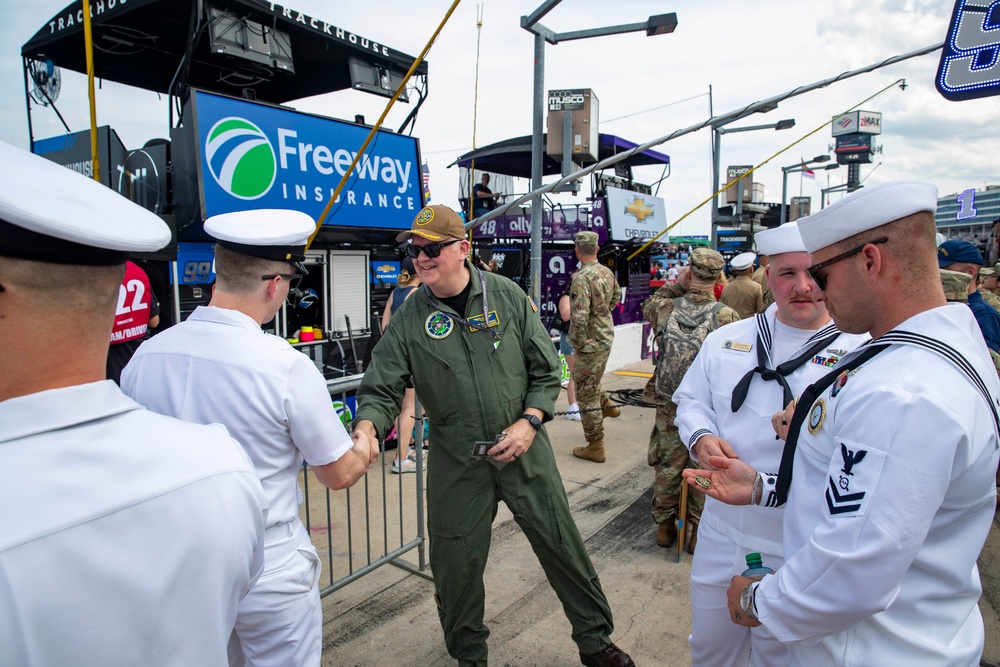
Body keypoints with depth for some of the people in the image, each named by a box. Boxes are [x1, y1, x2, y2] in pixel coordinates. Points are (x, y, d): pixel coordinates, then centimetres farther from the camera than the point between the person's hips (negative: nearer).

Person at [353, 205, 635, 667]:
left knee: (563, 547, 10)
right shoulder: (409, 319, -5)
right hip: (455, 462, 1)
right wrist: (366, 428, -27)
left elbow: (546, 370, 1)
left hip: (524, 452, 0)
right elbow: (380, 389, -6)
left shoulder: (508, 296, -4)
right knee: (456, 567, 11)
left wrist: (529, 422, -12)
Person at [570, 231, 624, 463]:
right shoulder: (607, 272, 4)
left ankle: (595, 448, 11)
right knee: (585, 377, 32)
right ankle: (608, 406, 44)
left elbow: (579, 316, -30)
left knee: (586, 395, 2)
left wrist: (580, 344, -18)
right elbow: (617, 295, 24)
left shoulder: (581, 278, -23)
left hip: (592, 343, -9)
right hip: (606, 336, 9)